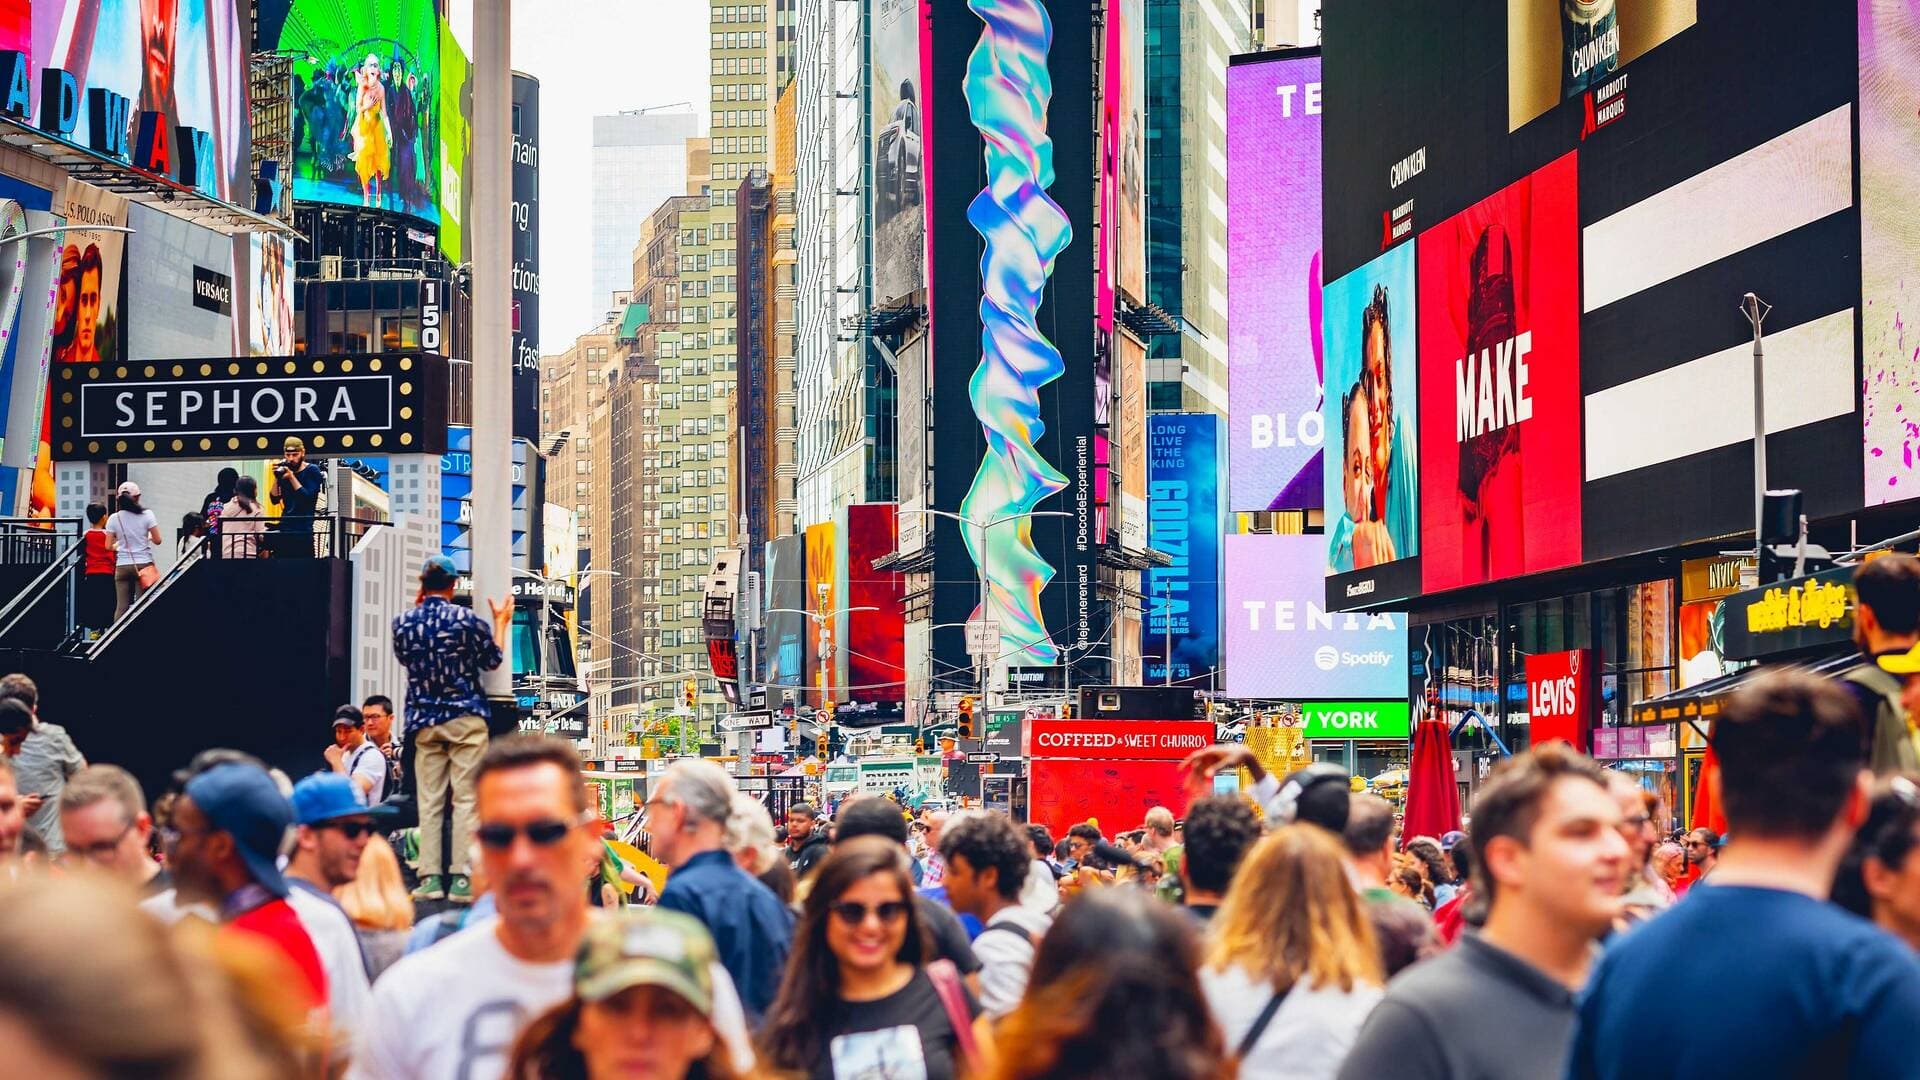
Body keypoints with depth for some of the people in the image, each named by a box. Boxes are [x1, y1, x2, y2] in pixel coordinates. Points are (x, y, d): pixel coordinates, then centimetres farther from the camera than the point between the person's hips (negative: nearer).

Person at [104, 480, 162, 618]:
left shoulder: (114, 518, 0)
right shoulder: (146, 515, -5)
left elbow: (108, 546, 1)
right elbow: (157, 540, -3)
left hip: (122, 566, 2)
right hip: (143, 564, -2)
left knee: (121, 606, 2)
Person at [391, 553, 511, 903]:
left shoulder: (403, 622, 1)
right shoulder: (466, 619, -8)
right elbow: (492, 659, 4)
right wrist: (501, 622, 19)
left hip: (424, 721, 3)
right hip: (465, 718, -3)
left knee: (429, 802, 5)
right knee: (466, 799, -3)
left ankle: (430, 878, 0)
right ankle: (461, 878, -7)